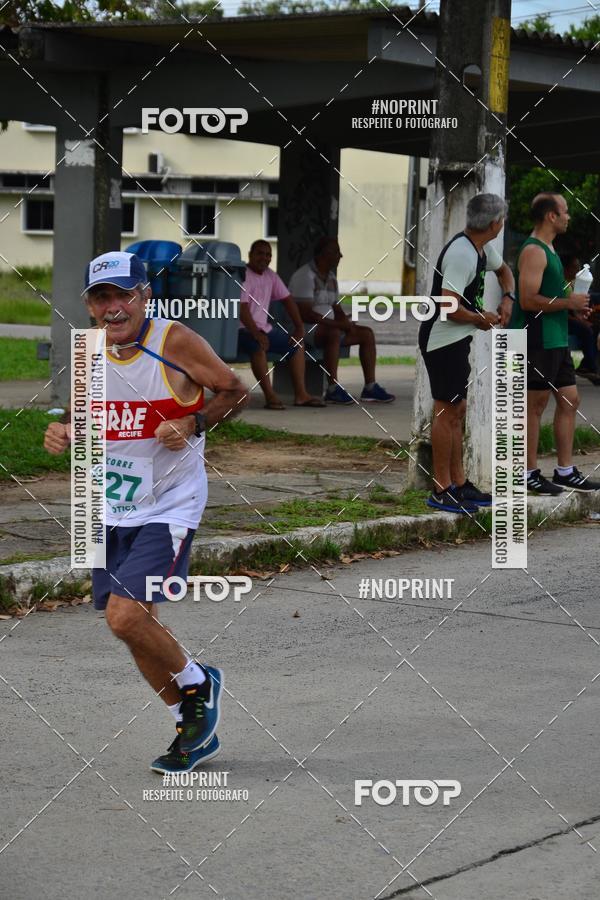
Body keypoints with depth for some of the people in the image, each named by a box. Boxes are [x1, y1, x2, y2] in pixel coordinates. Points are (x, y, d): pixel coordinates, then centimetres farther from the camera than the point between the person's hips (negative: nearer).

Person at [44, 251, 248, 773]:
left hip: (168, 509, -6)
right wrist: (64, 432, -5)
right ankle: (195, 730, 30)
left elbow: (236, 391, -2)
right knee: (133, 623, 11)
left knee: (126, 616, -19)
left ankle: (198, 685, 11)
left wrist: (193, 425, -18)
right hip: (111, 511, 6)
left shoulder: (176, 343, -14)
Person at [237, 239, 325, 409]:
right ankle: (270, 396, -40)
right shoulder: (242, 276, -15)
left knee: (297, 344, 4)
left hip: (264, 328, 9)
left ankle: (300, 394, -3)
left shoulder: (270, 276, 11)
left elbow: (287, 299, 13)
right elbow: (242, 308, -25)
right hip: (243, 329, -9)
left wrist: (299, 327, 2)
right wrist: (256, 333, -35)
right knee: (258, 346, -38)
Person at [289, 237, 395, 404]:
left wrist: (346, 323, -4)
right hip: (305, 328, -10)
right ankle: (333, 389, -37)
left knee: (366, 334, 0)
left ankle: (370, 388, -3)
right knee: (334, 333, -38)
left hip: (328, 327, 10)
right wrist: (338, 324, -22)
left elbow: (337, 309, 19)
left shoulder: (331, 278, 16)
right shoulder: (305, 276, -15)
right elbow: (305, 314, -23)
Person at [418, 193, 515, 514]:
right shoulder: (462, 253, -23)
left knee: (456, 412, 14)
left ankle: (458, 483, 22)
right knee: (447, 412, -6)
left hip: (457, 342, 10)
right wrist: (482, 319, -11)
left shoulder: (483, 247, 8)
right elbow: (449, 307, -28)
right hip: (443, 340, -10)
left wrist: (508, 299, 10)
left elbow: (503, 270, 29)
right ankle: (441, 491, -1)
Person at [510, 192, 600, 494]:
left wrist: (574, 305, 11)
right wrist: (568, 302, -16)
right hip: (537, 341, -10)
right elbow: (528, 300, -24)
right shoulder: (533, 251, -16)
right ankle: (530, 474, 5)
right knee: (535, 405, -3)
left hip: (556, 341, 10)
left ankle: (565, 471, 18)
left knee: (569, 400, 12)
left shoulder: (548, 250, 17)